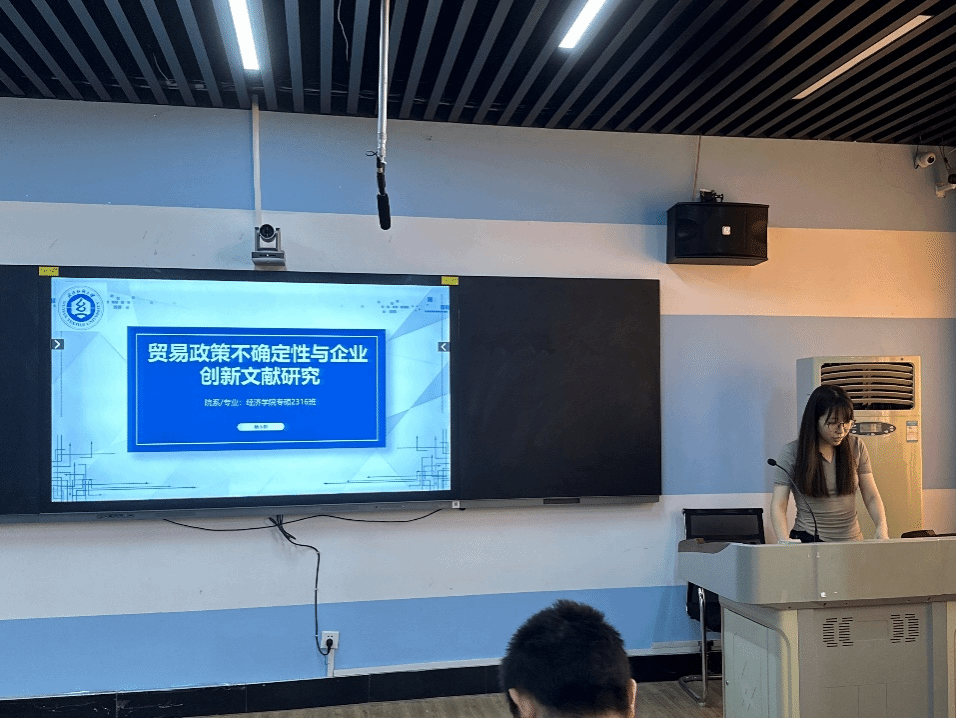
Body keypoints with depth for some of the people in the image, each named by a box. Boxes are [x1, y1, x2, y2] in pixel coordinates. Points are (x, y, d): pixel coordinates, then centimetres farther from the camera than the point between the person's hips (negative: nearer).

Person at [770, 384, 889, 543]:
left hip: (852, 539, 4)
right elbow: (778, 506, -3)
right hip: (808, 541, -4)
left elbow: (871, 497, 11)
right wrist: (786, 542, -20)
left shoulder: (856, 447, 9)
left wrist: (881, 527, -9)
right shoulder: (792, 452, -2)